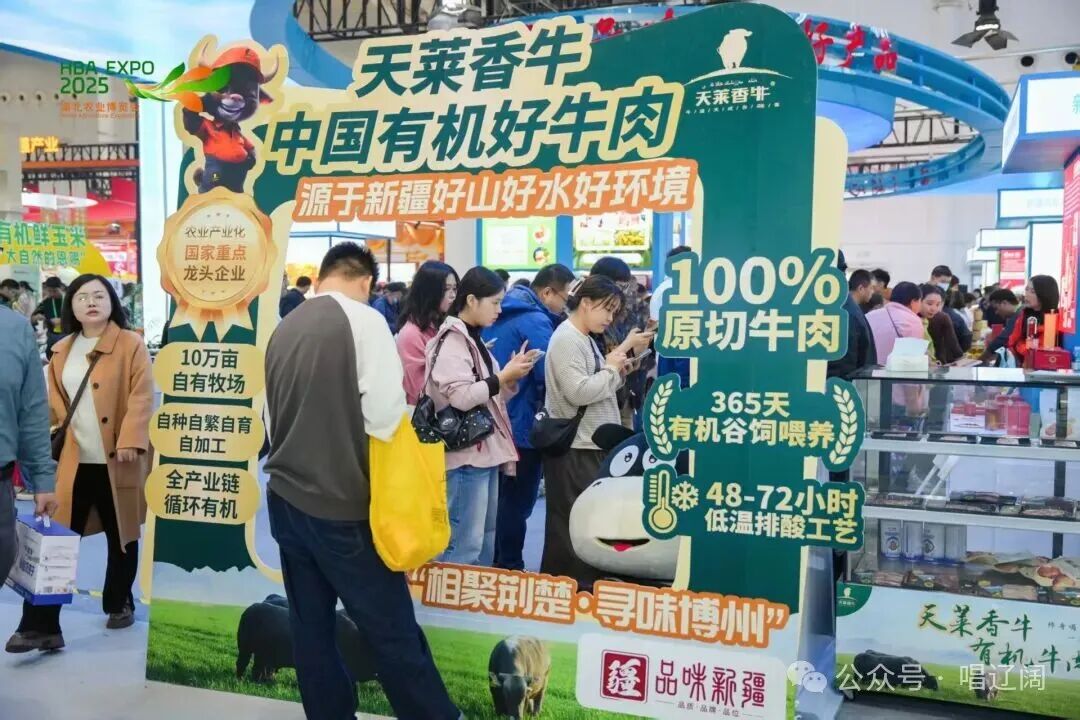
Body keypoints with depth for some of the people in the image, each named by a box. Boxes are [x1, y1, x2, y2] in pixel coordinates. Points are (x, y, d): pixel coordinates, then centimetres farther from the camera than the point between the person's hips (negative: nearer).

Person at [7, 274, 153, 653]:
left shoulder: (131, 344, -3)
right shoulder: (61, 351, 13)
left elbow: (141, 396, -10)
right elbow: (54, 401, 16)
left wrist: (131, 440, -20)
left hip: (116, 461, -3)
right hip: (73, 460, 3)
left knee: (121, 536, 11)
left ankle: (120, 604, 30)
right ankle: (39, 625, 2)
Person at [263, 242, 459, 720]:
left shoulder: (283, 330, 7)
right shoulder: (364, 320, -11)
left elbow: (273, 418, 14)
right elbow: (388, 419, -16)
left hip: (286, 498, 7)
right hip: (342, 504, -7)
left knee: (310, 628, 13)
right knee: (392, 632, 2)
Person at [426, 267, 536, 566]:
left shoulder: (475, 340, 16)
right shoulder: (452, 341, -12)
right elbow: (461, 397, -23)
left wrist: (512, 376, 3)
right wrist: (503, 376, -16)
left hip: (486, 451, 10)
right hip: (466, 453, -10)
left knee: (485, 538, 18)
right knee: (465, 542, -7)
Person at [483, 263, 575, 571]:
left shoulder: (504, 314, 11)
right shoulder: (536, 321, -18)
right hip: (522, 425, -9)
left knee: (501, 499, 18)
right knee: (517, 503, 1)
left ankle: (494, 565, 28)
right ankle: (510, 569, 9)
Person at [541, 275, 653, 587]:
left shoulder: (586, 339, 17)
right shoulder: (567, 339, -14)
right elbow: (578, 392, -24)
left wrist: (616, 370, 5)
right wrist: (610, 369, -11)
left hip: (592, 443, 10)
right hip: (573, 447, -10)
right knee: (573, 520, -4)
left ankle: (583, 580, 23)